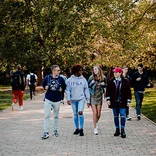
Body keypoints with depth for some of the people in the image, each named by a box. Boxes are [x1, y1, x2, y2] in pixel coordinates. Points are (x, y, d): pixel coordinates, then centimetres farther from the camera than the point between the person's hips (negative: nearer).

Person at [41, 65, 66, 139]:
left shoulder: (61, 79, -2)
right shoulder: (47, 78, -5)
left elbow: (64, 87, 10)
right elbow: (43, 84, 11)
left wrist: (62, 89, -10)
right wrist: (45, 87, -9)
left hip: (57, 100, 2)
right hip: (48, 99, -1)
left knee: (56, 116, 13)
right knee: (47, 116, -7)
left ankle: (55, 130, 27)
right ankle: (46, 132, -5)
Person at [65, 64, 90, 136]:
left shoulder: (83, 79, 3)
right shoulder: (69, 80, 0)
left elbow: (86, 90, 5)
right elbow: (67, 90, 1)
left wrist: (88, 99, 3)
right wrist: (68, 98, -8)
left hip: (81, 99, -1)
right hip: (73, 99, 1)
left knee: (80, 112, -16)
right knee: (75, 114, 9)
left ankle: (81, 129, -7)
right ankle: (77, 128, 23)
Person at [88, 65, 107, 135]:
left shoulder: (103, 78, 1)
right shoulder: (91, 77, -3)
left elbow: (106, 85, 15)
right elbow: (87, 86, 5)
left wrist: (104, 84, -7)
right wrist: (91, 83, -14)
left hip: (99, 96, 2)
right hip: (92, 96, -2)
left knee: (98, 114, 6)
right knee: (95, 113, -7)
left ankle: (96, 122, 36)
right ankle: (95, 128, 2)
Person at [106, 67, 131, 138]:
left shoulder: (125, 81, -2)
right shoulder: (110, 81, 1)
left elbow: (128, 92, 3)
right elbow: (108, 91, 4)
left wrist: (128, 101, 0)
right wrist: (108, 99, -3)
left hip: (122, 102, -2)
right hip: (114, 102, 2)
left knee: (122, 116, -5)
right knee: (116, 116, 10)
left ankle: (122, 130, 3)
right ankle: (117, 130, 21)